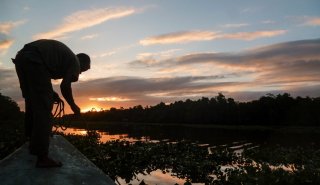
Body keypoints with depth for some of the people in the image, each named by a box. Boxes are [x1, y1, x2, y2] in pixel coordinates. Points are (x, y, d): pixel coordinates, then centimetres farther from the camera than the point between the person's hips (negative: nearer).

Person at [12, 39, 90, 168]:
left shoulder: (64, 54, 32)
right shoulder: (75, 62, 9)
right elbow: (65, 86, -5)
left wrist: (51, 93, 26)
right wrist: (73, 106, 9)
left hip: (21, 57, 10)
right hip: (35, 61, -9)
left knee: (32, 104, 20)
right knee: (43, 109, -7)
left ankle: (34, 145, 32)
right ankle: (42, 157, -8)